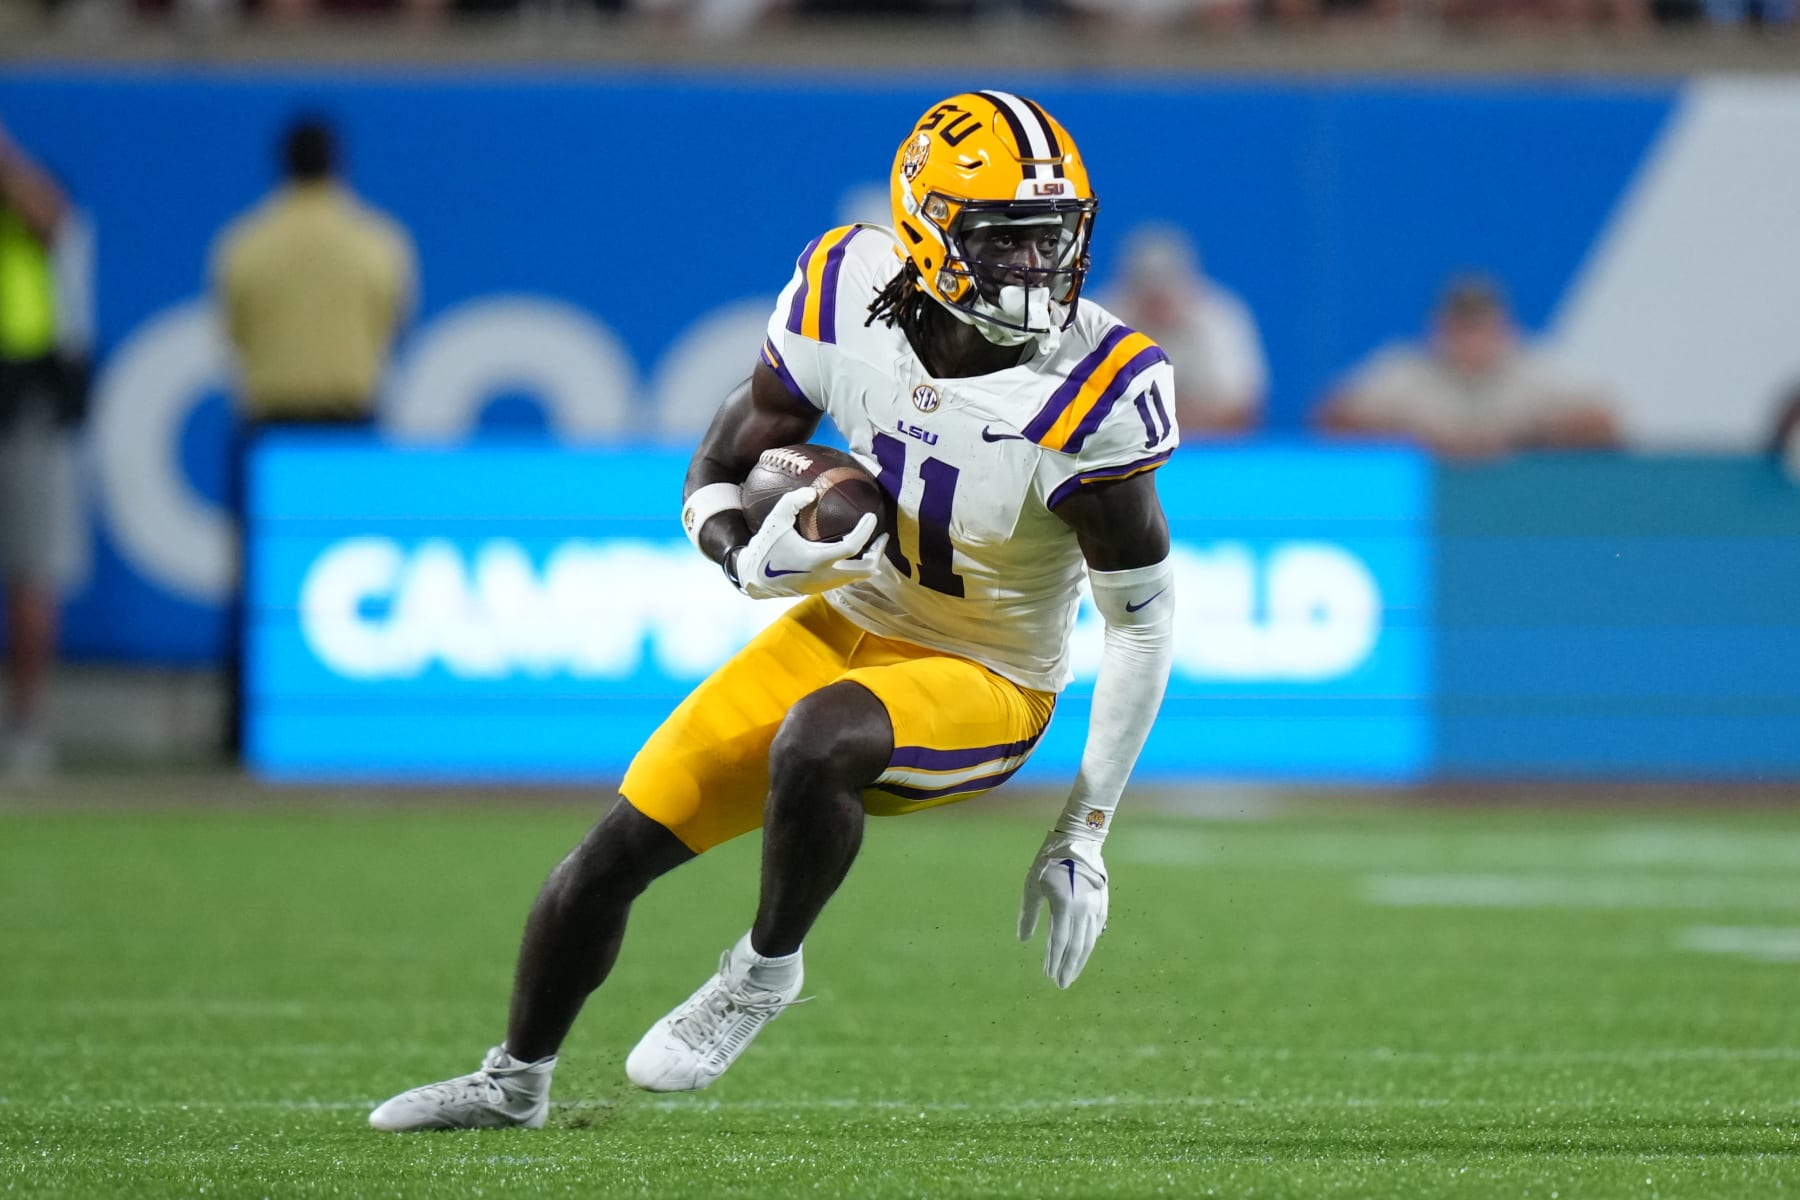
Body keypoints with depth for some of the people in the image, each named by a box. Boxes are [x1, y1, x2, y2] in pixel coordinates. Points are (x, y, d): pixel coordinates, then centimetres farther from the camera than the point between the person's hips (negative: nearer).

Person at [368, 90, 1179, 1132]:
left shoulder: (1093, 398, -26)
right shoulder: (850, 297, -14)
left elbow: (1143, 620, -15)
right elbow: (717, 477, 0)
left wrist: (1085, 835, -14)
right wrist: (751, 557, -25)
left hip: (983, 683, -4)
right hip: (847, 621, 5)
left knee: (816, 741, -37)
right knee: (616, 855, 3)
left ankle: (766, 971, -9)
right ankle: (515, 1081, 29)